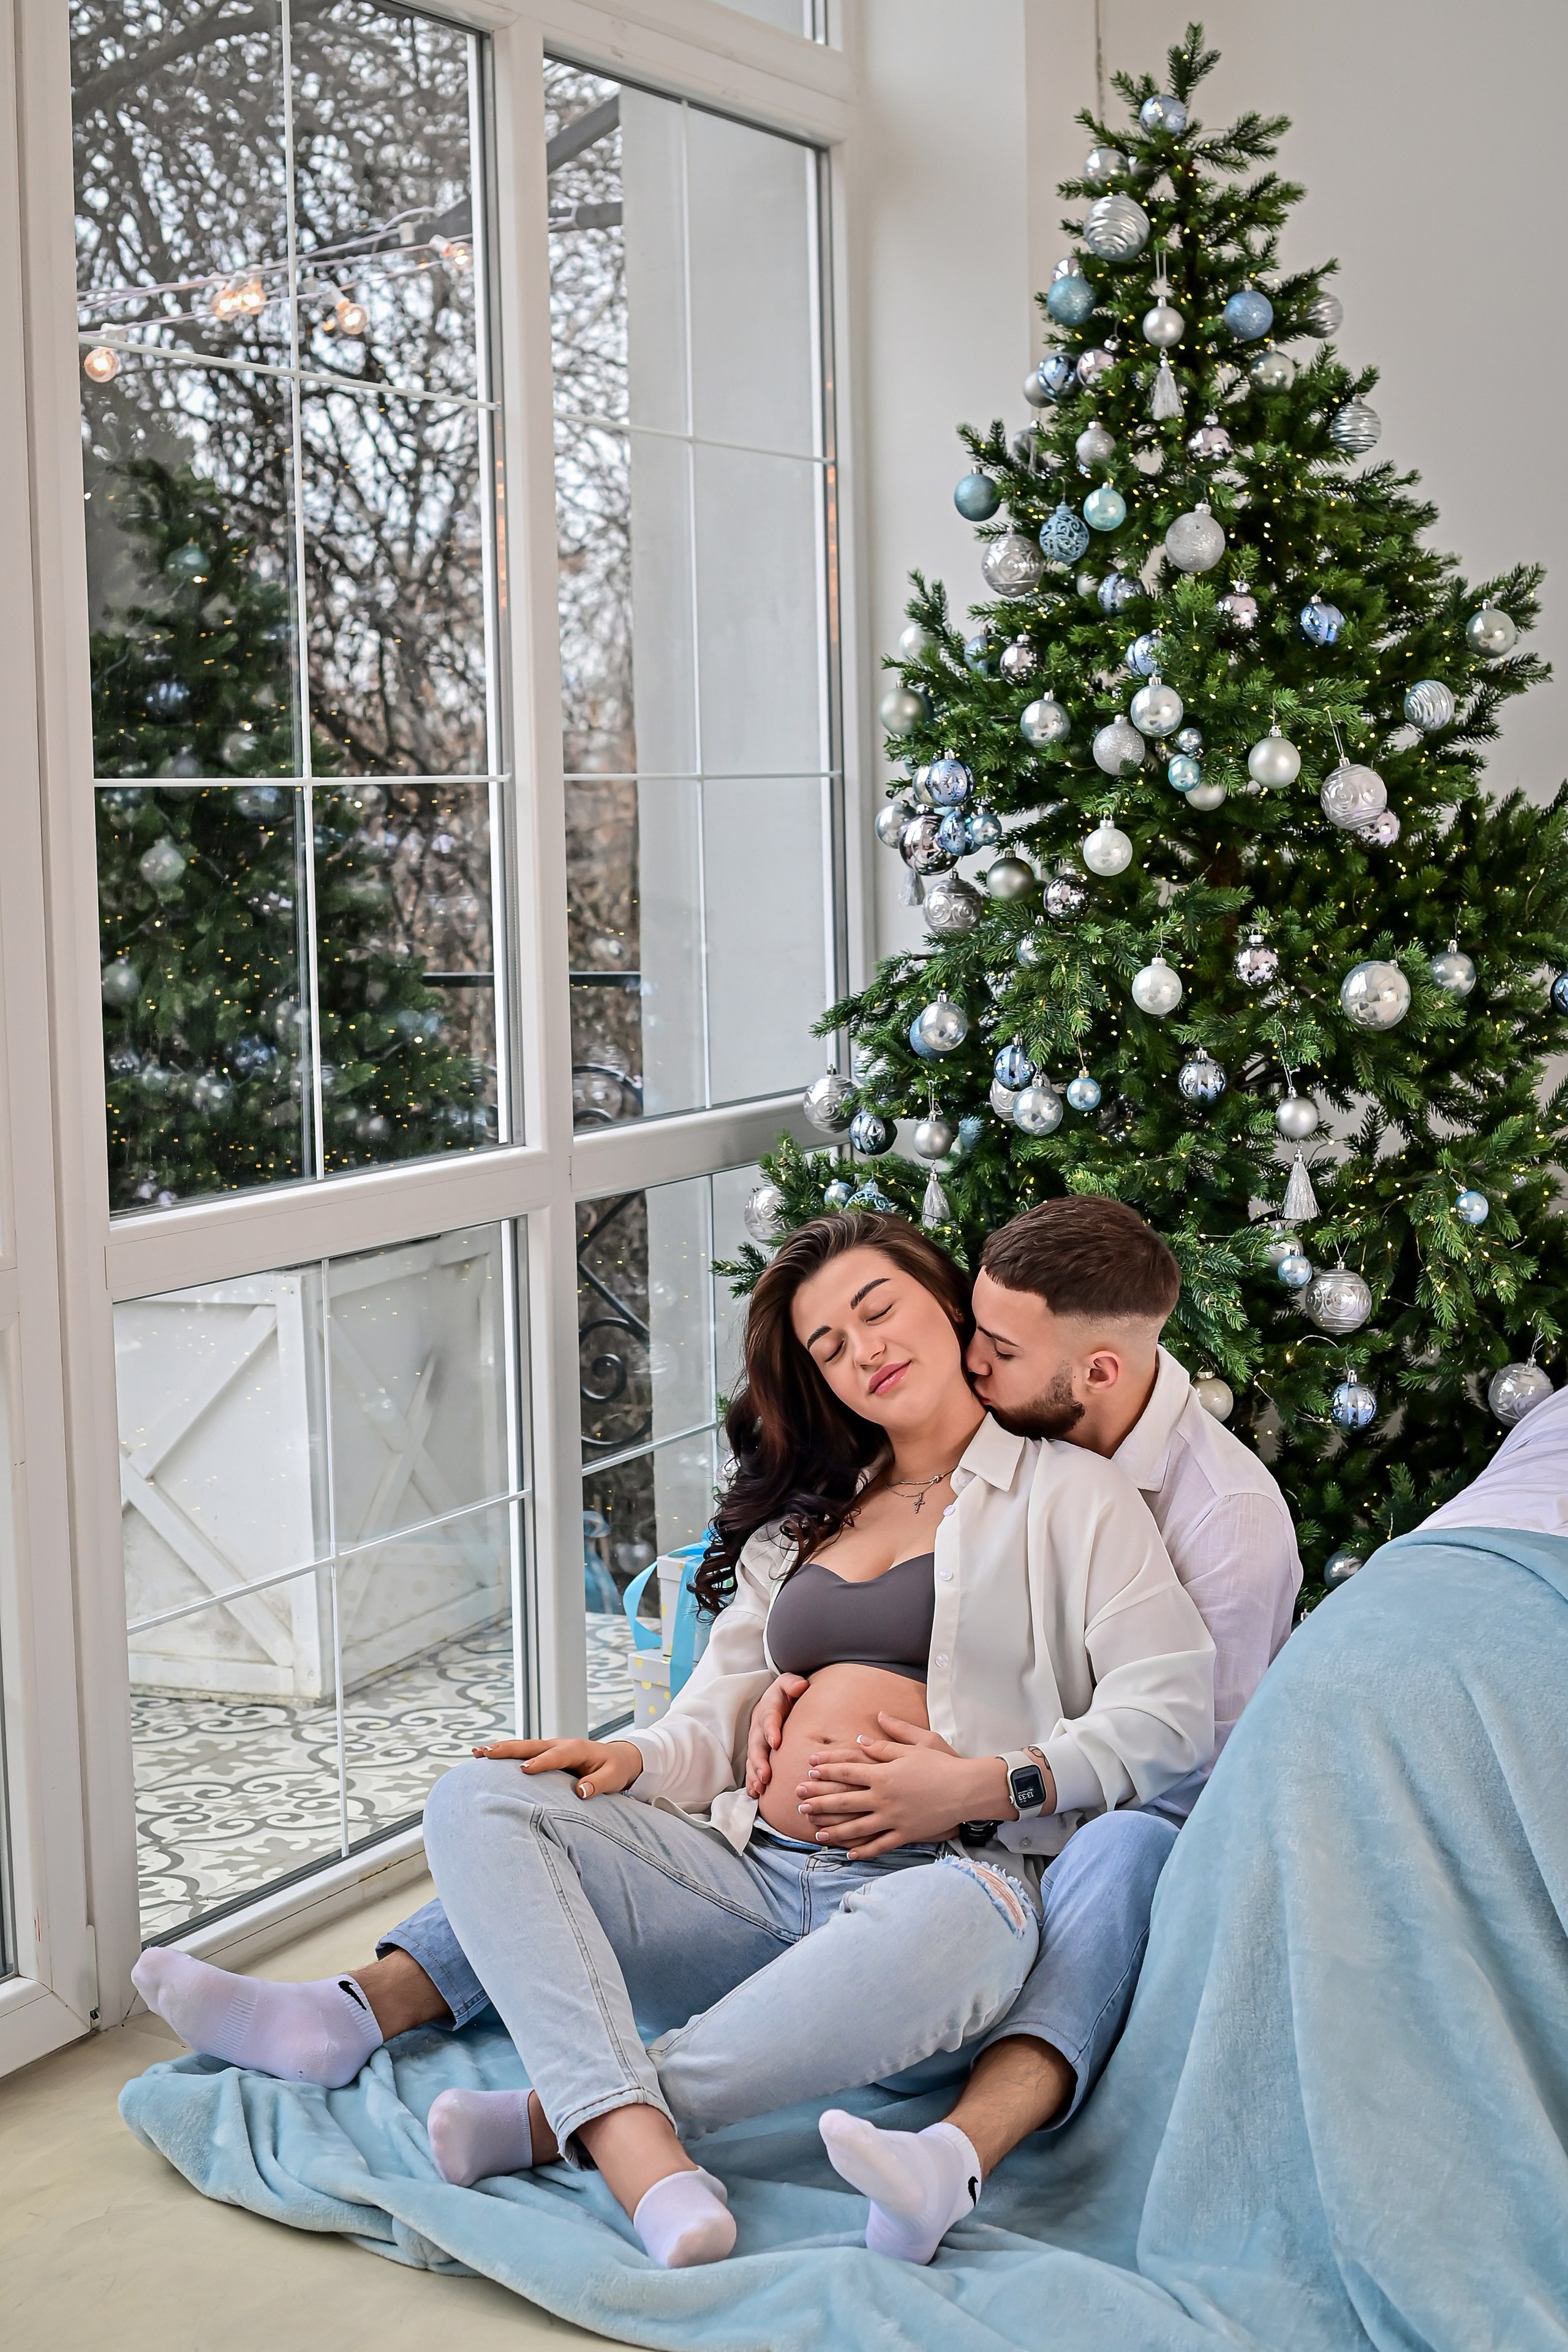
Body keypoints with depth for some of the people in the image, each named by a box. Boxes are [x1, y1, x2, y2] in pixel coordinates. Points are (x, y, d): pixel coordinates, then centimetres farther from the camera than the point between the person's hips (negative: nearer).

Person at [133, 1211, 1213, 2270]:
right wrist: (635, 1758, -3)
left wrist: (989, 1784, -13)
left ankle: (553, 2115, -37)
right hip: (748, 1866, 5)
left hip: (929, 1872, -5)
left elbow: (1171, 1714, -1)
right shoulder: (797, 1522, 28)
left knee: (962, 1921, -42)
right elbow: (718, 1722, 20)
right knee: (482, 1802, -16)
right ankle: (636, 2150, -40)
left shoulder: (1068, 1492, 10)